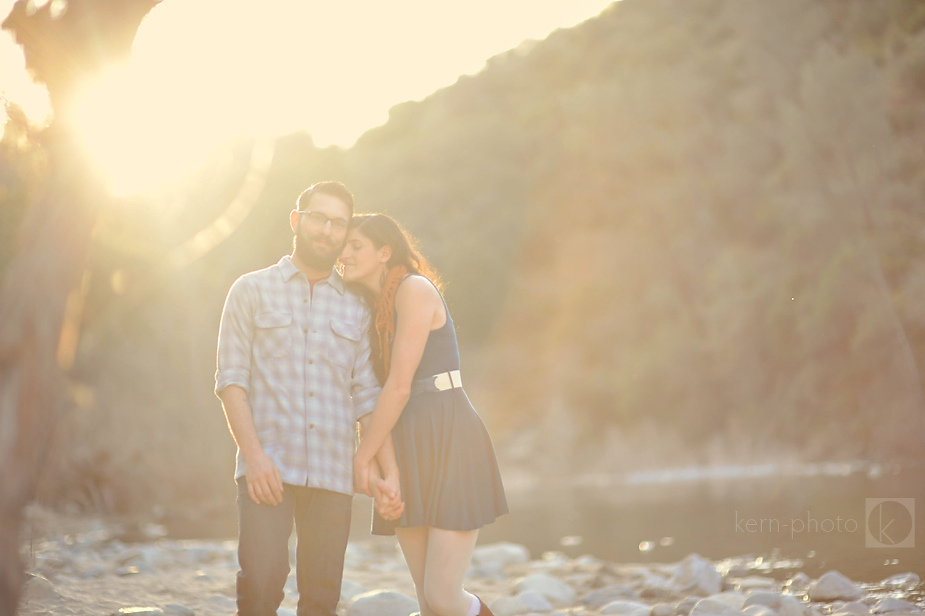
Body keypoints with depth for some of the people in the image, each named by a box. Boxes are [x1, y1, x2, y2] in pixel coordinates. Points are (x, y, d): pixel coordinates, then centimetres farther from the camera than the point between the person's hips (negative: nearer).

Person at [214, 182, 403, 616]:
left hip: (333, 474, 3)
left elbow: (368, 396, 13)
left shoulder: (355, 308, 16)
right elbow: (231, 380, 2)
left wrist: (389, 472, 3)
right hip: (267, 468, -3)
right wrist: (253, 454, -12)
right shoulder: (251, 291, 10)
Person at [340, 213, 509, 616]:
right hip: (408, 452, 8)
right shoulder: (376, 308, 16)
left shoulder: (415, 289, -11)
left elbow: (400, 385, -15)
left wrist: (362, 457, -9)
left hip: (450, 446, -8)